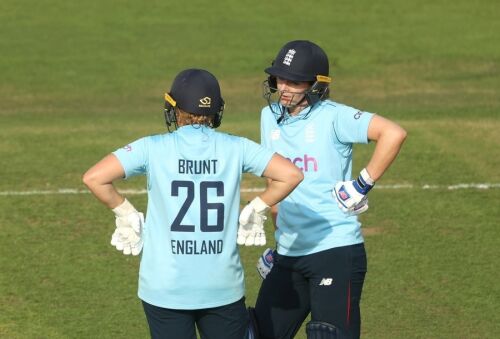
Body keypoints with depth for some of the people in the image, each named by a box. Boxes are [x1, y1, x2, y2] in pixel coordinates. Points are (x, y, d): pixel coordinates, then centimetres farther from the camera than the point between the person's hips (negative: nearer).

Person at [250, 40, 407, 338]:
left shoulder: (333, 117, -12)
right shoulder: (270, 116, 9)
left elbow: (394, 133, -25)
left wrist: (363, 184, -22)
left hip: (336, 250, -7)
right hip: (288, 255, 7)